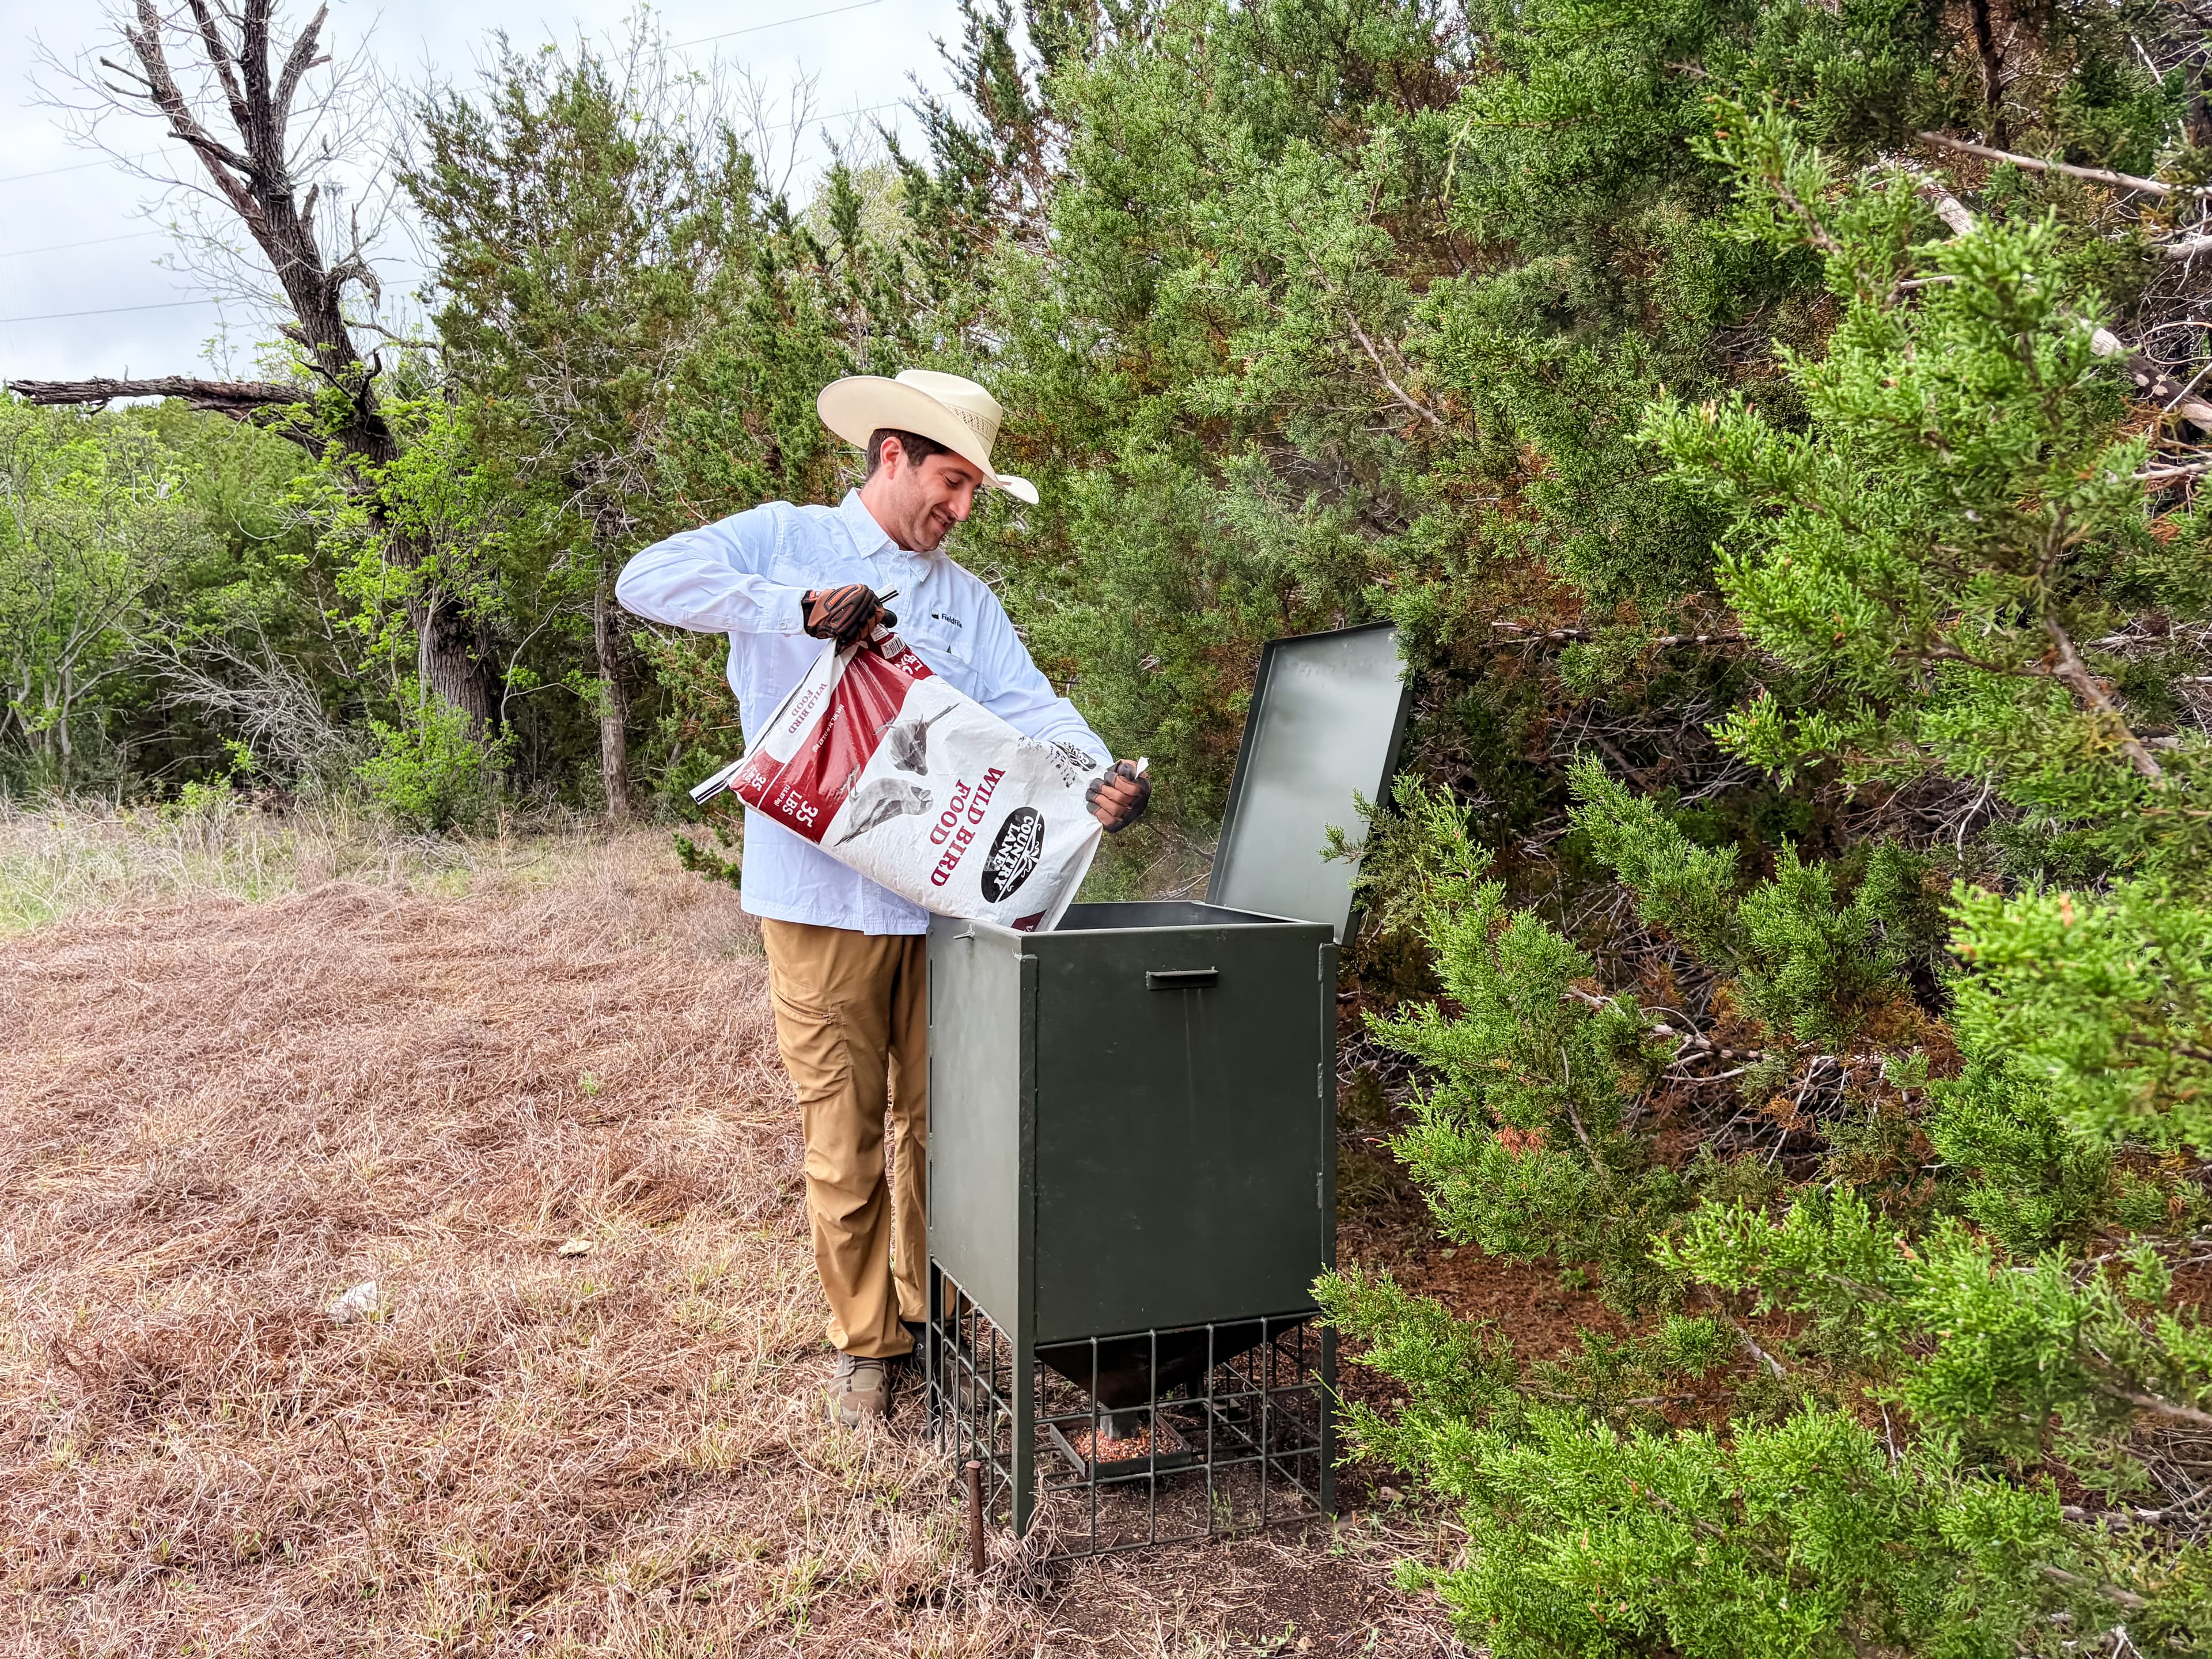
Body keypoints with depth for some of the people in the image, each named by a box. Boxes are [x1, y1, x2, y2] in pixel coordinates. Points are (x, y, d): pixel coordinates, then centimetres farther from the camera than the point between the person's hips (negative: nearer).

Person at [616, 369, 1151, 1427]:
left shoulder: (967, 600, 16)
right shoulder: (784, 542, 4)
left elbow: (1029, 707, 2)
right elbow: (648, 580, -11)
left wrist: (1106, 774, -19)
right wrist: (799, 608, -22)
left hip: (944, 896, 4)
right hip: (824, 896, -4)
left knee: (938, 1121, 11)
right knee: (845, 1133, 4)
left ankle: (932, 1313, 30)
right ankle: (864, 1339, 21)